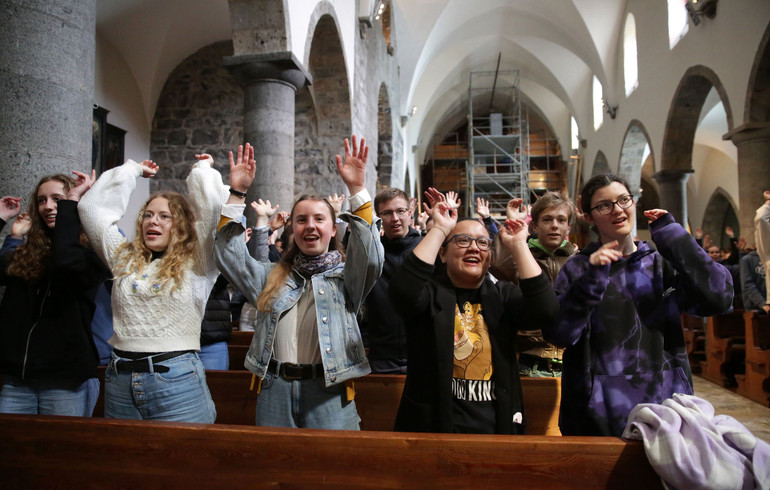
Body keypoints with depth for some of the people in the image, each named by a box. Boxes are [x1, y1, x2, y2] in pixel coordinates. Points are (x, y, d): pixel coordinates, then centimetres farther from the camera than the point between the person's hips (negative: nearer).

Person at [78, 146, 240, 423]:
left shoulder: (196, 263, 1)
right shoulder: (124, 258, 13)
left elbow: (211, 208, -8)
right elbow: (92, 208, 18)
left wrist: (203, 169, 10)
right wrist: (132, 170, 25)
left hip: (177, 380, -4)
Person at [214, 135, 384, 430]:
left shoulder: (344, 276, 5)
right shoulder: (273, 277, 15)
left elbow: (370, 256, -15)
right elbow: (229, 255, 6)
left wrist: (357, 190, -22)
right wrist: (237, 194, -1)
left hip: (329, 391, -3)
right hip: (274, 391, 4)